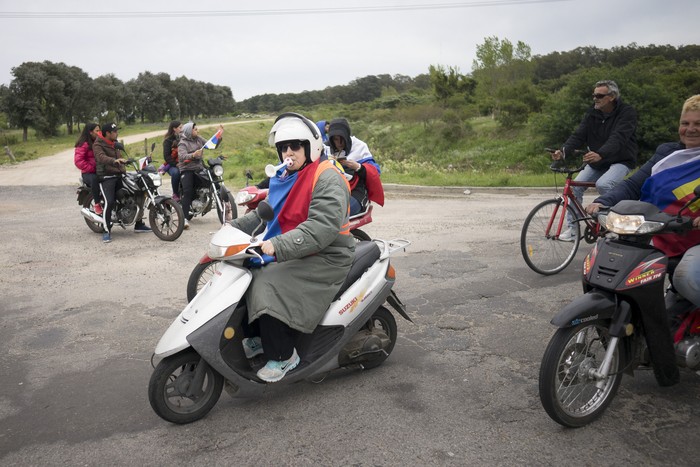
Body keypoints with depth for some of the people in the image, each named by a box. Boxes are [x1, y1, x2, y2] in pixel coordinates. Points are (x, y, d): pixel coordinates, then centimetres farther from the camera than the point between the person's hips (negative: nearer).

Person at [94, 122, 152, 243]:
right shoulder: (98, 145, -8)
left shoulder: (114, 143, 18)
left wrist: (124, 170, 18)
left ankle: (139, 224, 16)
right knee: (110, 202, -25)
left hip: (119, 175, 8)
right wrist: (114, 161, -47)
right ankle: (107, 231, -13)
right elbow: (101, 157, -29)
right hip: (106, 177, -8)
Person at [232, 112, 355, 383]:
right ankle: (260, 337, 16)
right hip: (290, 255, 10)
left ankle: (282, 355, -7)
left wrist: (277, 246, -37)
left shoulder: (327, 178, -16)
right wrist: (233, 227, 6)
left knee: (269, 287, -26)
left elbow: (323, 227, -29)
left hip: (324, 258, -9)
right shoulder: (285, 178, 14)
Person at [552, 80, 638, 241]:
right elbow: (578, 135, -11)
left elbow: (618, 138, -31)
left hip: (620, 161, -6)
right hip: (597, 161, 6)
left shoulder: (627, 112, -15)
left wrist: (600, 154, -50)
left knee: (603, 184, -32)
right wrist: (564, 151, -31)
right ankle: (572, 227, 0)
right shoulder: (592, 114, 1)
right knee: (575, 185, -10)